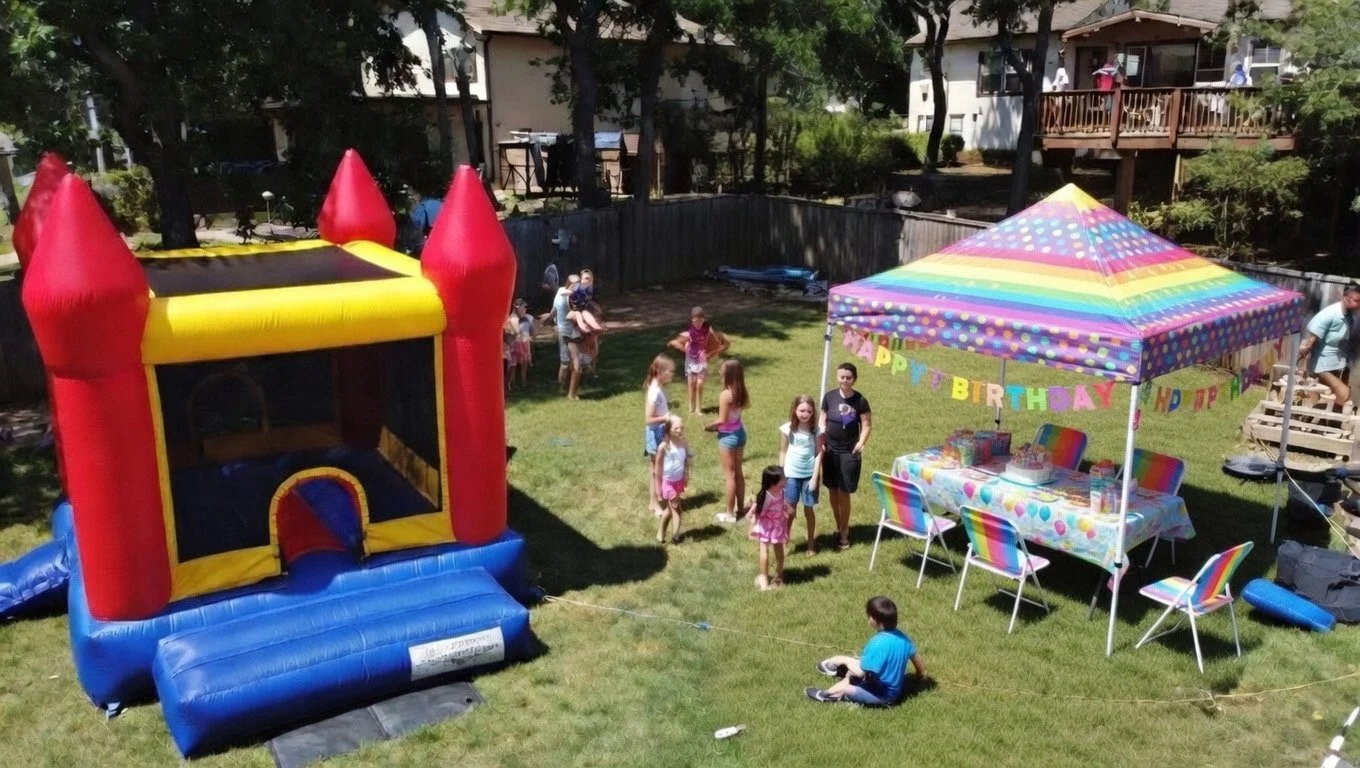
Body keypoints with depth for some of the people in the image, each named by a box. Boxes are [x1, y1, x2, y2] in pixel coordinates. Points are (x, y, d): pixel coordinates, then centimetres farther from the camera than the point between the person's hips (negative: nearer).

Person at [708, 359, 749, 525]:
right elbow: (747, 405, 18)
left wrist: (709, 426, -5)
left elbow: (722, 420, -21)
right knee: (738, 472, 19)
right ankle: (740, 507, 30)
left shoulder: (725, 395, -25)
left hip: (727, 436, -7)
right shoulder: (741, 392, -3)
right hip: (740, 433, 7)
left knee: (729, 475, 2)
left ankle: (729, 513, 12)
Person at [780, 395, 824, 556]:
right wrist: (782, 476, 0)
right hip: (791, 475, 0)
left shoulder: (816, 431, -6)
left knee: (809, 510, 10)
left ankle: (811, 542, 25)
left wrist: (815, 477, -9)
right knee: (790, 511, 5)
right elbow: (783, 453, 1)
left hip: (809, 475, 0)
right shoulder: (787, 429, -6)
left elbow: (819, 454, -4)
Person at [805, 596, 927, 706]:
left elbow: (860, 672, -25)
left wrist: (846, 661, -5)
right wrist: (921, 676, 28)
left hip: (883, 695, -8)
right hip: (896, 688, 8)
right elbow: (916, 658, 9)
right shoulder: (901, 636, -6)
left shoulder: (877, 644, -29)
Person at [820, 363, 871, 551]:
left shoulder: (860, 401, -9)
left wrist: (861, 442, -20)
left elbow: (867, 425, -5)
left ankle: (844, 533, 14)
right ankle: (839, 527, 30)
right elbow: (822, 419, 7)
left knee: (843, 493, -1)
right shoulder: (829, 397, -2)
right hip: (830, 450, 3)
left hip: (849, 452, -3)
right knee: (832, 491, 12)